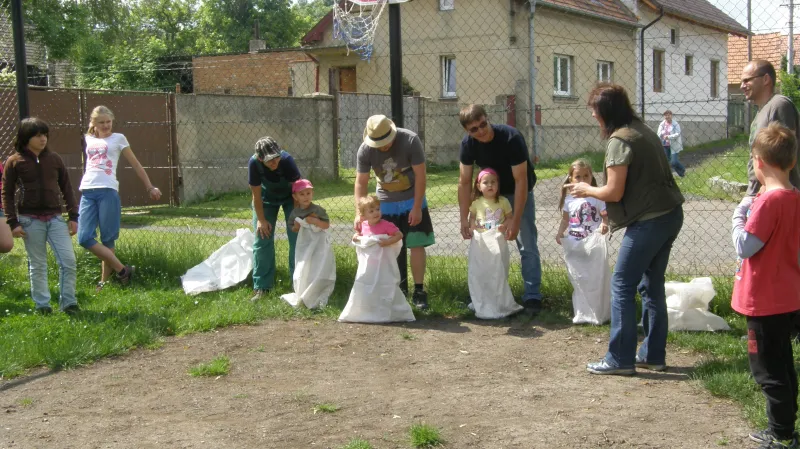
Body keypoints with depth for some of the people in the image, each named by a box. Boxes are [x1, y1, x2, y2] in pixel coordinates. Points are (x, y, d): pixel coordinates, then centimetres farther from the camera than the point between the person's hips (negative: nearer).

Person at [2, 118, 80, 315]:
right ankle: (42, 305, 15)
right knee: (37, 265, 5)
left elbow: (66, 188, 11)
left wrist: (73, 216, 5)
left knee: (69, 260, -5)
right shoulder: (14, 162, -1)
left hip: (55, 217, 2)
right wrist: (13, 222, -7)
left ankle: (68, 302, 6)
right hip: (31, 220, -2)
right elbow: (7, 194, 0)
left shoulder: (54, 158, 7)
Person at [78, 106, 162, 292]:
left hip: (108, 191, -4)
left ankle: (104, 281, 9)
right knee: (84, 238, -10)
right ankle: (122, 270, -4)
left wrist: (150, 187, 11)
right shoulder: (89, 140, 20)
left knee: (107, 239, -2)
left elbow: (136, 165, 12)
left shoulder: (118, 138, 9)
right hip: (87, 192, 4)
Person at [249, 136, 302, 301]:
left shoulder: (287, 160, -36)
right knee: (262, 239, -3)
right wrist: (261, 219, -15)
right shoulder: (254, 163, -33)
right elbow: (256, 194, -20)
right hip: (266, 198, 1)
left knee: (297, 237, -8)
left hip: (289, 196, -1)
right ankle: (261, 286, 4)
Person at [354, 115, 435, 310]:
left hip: (411, 201, -2)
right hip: (385, 203, 2)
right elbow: (361, 183, -14)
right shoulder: (365, 150, -17)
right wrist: (359, 213, -24)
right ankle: (399, 288, 19)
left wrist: (417, 207, -19)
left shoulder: (410, 140, -24)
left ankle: (419, 291, -1)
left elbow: (420, 175, -19)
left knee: (416, 245, -6)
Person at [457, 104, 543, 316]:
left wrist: (515, 220, -32)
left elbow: (520, 181, -30)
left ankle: (532, 297, -5)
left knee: (527, 245, -9)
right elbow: (464, 182, -12)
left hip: (519, 193, -4)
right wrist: (464, 219, -17)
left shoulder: (511, 138, -32)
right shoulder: (468, 144, -18)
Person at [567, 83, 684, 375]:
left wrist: (586, 190, 3)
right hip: (670, 214, 9)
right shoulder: (642, 130, 14)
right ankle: (653, 354, 22)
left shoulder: (619, 140, -14)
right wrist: (611, 212, 20)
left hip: (649, 221, -9)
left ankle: (620, 359, 2)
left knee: (622, 285, -1)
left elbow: (614, 192, -16)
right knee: (652, 285, 16)